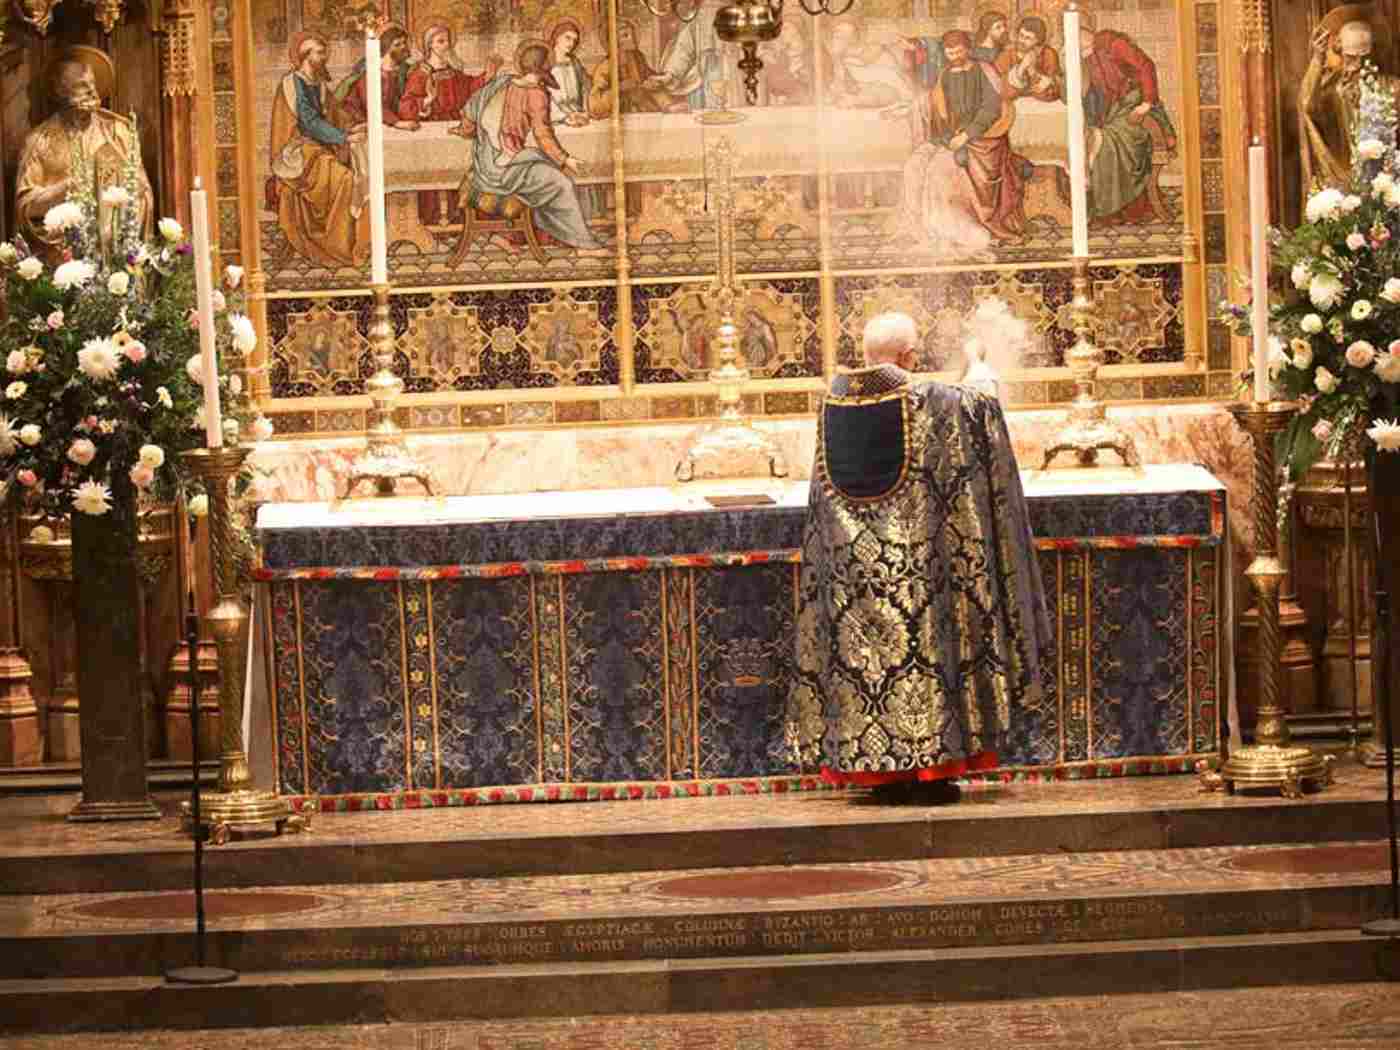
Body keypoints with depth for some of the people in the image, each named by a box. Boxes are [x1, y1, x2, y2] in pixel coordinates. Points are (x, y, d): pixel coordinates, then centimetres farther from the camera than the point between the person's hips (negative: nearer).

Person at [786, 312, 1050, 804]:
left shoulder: (833, 401, -1)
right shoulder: (927, 401, -13)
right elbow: (981, 407, 4)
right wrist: (987, 394, 27)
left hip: (850, 555, 4)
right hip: (911, 554, -4)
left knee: (860, 650, 10)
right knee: (920, 643, 3)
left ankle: (879, 772, 13)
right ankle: (927, 768, 4)